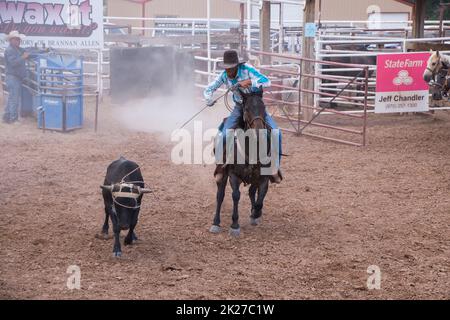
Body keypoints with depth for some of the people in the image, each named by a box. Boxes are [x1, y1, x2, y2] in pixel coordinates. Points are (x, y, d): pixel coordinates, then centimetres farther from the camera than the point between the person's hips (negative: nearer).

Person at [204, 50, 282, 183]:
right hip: (239, 108, 2)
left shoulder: (247, 70, -21)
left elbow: (267, 82, -30)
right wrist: (209, 100, -19)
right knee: (224, 135, -18)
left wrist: (249, 82, -41)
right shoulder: (224, 76, -9)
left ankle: (275, 166, -4)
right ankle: (220, 164, 4)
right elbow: (209, 89, 3)